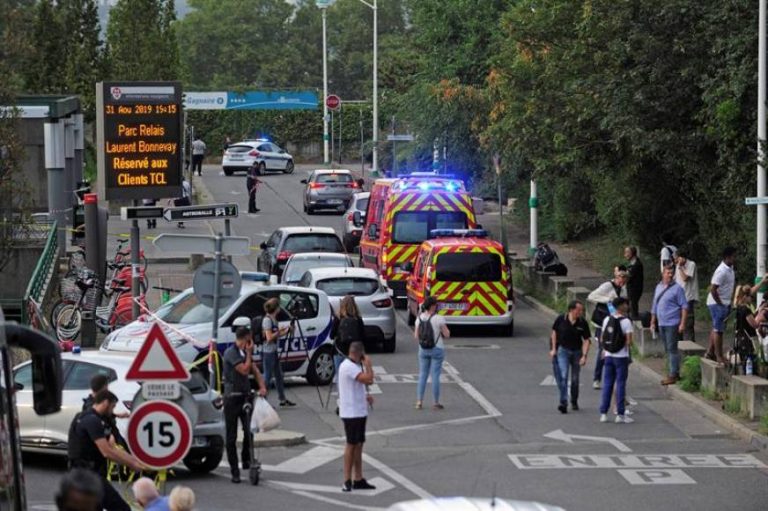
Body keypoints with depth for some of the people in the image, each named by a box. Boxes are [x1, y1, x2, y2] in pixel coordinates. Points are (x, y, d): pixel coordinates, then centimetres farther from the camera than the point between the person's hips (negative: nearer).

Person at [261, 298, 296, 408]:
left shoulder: (273, 319, 12)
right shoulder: (267, 320, -16)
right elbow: (269, 337, -20)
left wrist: (286, 330, 9)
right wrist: (279, 331, -12)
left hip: (274, 351, 10)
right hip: (268, 352, -10)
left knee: (279, 376, 14)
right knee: (267, 376, -5)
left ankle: (283, 399, 20)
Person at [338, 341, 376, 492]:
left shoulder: (355, 366, 15)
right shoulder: (349, 367, -19)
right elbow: (368, 379, -27)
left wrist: (365, 395, 7)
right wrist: (368, 365, -11)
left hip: (359, 411, 10)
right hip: (351, 413, -10)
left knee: (358, 445, 11)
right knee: (351, 444, -6)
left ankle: (359, 480, 16)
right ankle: (347, 481, -2)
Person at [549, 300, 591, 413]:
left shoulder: (583, 323, -9)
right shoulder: (561, 319, -11)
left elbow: (586, 340, -6)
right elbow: (554, 332, 4)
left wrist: (584, 355, -17)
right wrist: (553, 349, 1)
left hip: (577, 352, 2)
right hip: (563, 350, -2)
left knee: (575, 379, 11)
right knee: (563, 376, -15)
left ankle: (574, 402, 30)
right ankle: (563, 403, -18)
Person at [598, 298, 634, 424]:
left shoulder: (607, 320, 4)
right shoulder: (626, 321, -12)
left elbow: (602, 339, 8)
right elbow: (629, 342, -15)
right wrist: (626, 345, 6)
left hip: (609, 356, 5)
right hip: (621, 356, -5)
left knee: (607, 384, 9)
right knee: (620, 384, 1)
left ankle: (603, 413, 9)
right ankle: (620, 414, 2)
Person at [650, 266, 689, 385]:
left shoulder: (677, 288, -8)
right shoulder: (658, 287, 13)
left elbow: (684, 307, -10)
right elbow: (655, 306, 20)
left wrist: (682, 323, -17)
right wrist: (653, 322, 19)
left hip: (672, 324, -7)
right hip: (661, 323, 7)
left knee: (672, 349, -7)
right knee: (667, 349, 13)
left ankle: (673, 374, -5)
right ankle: (674, 372, 22)